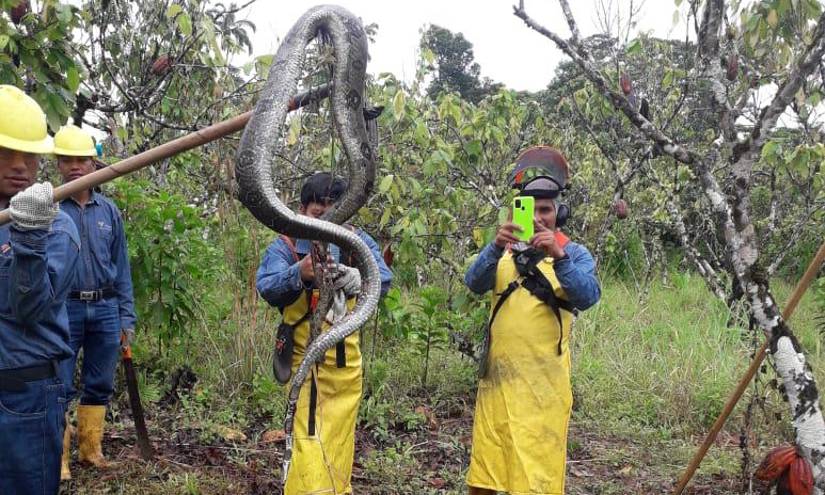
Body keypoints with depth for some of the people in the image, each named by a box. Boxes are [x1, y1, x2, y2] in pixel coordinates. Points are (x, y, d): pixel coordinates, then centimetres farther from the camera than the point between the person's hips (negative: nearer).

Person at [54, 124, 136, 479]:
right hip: (63, 309, -3)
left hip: (105, 309, 4)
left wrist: (126, 316, 8)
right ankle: (59, 456, 12)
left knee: (100, 386, 10)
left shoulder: (109, 210, 9)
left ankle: (91, 449, 23)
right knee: (60, 387, 1)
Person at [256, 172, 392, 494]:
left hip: (346, 360, 3)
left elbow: (384, 278, -15)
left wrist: (354, 277, -37)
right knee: (311, 441, -11)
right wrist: (299, 273, -44)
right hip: (306, 358, -3)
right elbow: (267, 287, -23)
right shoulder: (285, 246, -7)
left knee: (339, 441, 16)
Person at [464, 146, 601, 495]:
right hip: (497, 377, 3)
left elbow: (588, 297, -17)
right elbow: (474, 284, -9)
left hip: (542, 383, -3)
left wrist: (558, 256, -31)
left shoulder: (575, 253, 1)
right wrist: (496, 247, -26)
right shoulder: (505, 252, 8)